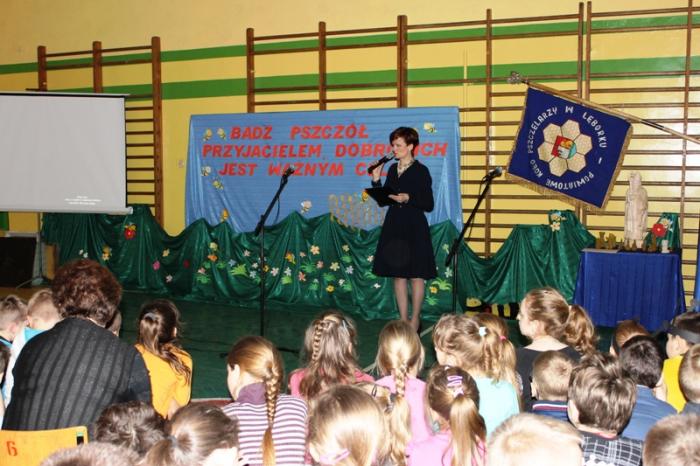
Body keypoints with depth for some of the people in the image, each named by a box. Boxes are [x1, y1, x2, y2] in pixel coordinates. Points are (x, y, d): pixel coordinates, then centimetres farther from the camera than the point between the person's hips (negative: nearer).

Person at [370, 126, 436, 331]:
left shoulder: (421, 171, -7)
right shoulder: (393, 169, 10)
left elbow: (429, 205, -9)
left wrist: (408, 199, -21)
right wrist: (376, 181, -1)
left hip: (414, 229, -6)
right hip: (394, 226, 6)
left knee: (416, 274, 2)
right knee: (398, 275, 8)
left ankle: (415, 319, 15)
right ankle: (403, 320, 17)